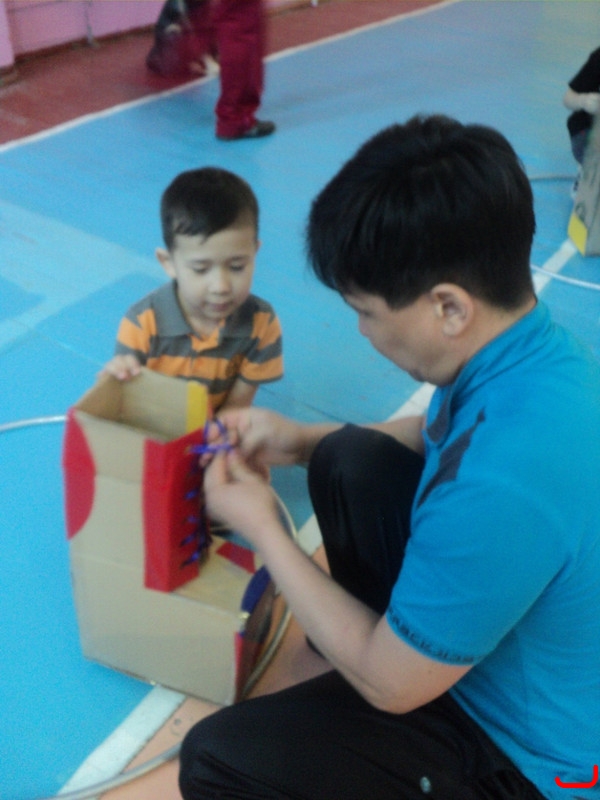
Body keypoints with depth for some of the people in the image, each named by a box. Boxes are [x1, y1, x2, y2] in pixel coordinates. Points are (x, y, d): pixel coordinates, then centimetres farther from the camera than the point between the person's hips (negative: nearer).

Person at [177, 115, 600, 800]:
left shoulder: (501, 486, -41)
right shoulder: (538, 349, -14)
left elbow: (390, 685, -24)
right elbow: (439, 431, 10)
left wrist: (264, 530, -14)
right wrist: (301, 441, 0)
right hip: (503, 623, 7)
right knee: (348, 461, 3)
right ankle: (369, 629, 25)